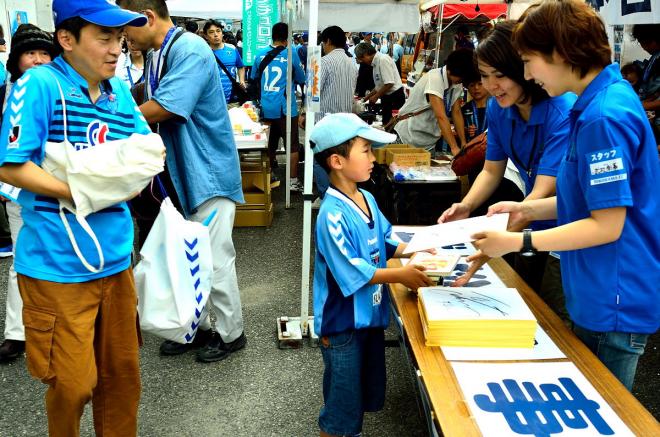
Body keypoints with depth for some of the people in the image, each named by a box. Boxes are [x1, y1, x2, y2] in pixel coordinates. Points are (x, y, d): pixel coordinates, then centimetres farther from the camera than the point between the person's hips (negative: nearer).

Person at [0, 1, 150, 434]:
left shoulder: (119, 90, 8)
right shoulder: (38, 85, -11)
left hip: (115, 256, 6)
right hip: (58, 263, -6)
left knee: (122, 372, 17)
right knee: (73, 383, 6)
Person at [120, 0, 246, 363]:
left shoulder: (190, 50, -18)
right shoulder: (155, 56, 11)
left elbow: (163, 108, -25)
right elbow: (147, 106, 12)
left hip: (209, 172, -9)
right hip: (182, 173, 9)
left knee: (215, 259, 1)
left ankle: (231, 334, 18)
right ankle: (198, 327, 31)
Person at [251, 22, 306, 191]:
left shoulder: (261, 54, 2)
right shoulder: (291, 54, -8)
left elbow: (253, 77, 16)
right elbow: (301, 79, 0)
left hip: (266, 107, 4)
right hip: (285, 107, -4)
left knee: (270, 143, 18)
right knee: (292, 145, 4)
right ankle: (293, 181, 5)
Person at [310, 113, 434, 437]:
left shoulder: (367, 199, 1)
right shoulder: (333, 215, -27)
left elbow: (385, 241, 13)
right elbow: (352, 273, -25)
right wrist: (400, 275, -20)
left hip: (370, 315, 9)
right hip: (343, 324, -8)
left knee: (368, 395, 25)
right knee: (342, 406, 10)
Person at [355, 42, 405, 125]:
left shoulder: (383, 60, -15)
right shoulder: (375, 63, 12)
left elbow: (389, 83, -21)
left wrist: (376, 96, -12)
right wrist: (367, 97, 16)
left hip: (394, 97, -10)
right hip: (387, 97, 10)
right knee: (386, 123, 11)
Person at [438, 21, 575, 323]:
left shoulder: (563, 112, -27)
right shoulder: (498, 108, -6)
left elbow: (543, 193, -33)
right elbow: (492, 171, 2)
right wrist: (466, 206, -18)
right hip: (535, 226, 6)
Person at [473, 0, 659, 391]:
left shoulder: (604, 117, -24)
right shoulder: (602, 99, 8)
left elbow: (607, 225, -22)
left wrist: (519, 242, -21)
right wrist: (526, 209, 7)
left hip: (614, 302, -10)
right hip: (597, 296, 10)